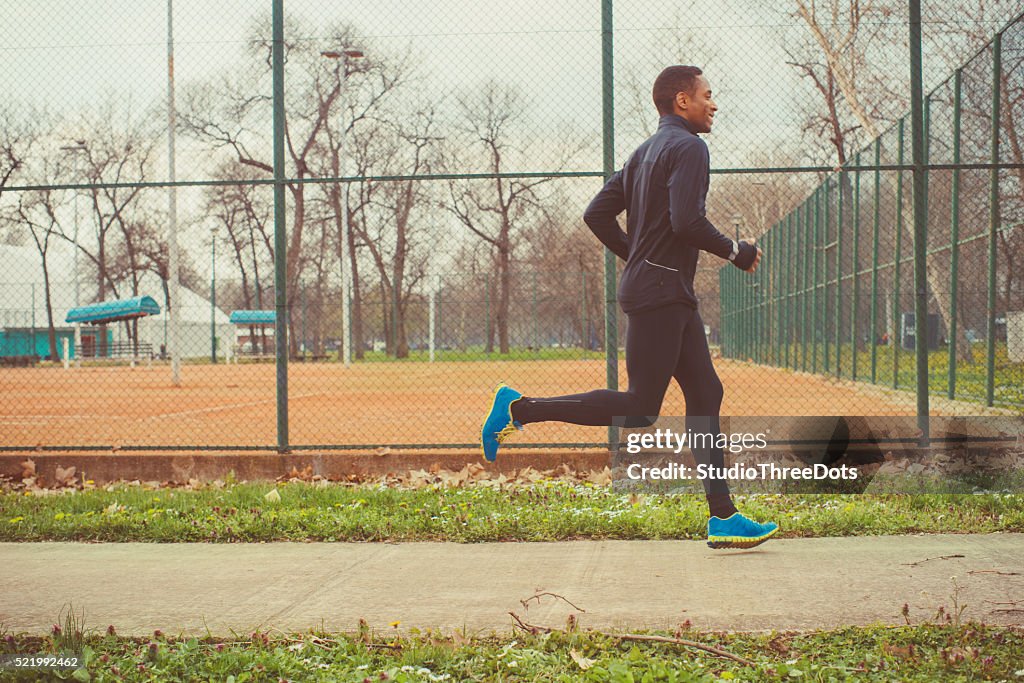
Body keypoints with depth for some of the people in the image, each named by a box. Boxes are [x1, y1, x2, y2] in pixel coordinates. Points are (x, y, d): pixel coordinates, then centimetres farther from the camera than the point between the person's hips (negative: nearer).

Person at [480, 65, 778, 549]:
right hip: (660, 295, -10)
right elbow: (687, 221, -22)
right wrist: (734, 251, -8)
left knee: (705, 394, 7)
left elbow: (598, 214, 18)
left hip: (672, 297, 10)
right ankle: (521, 409, -6)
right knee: (639, 410, -10)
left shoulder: (646, 151, 20)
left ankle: (722, 518, 5)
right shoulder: (687, 147, -8)